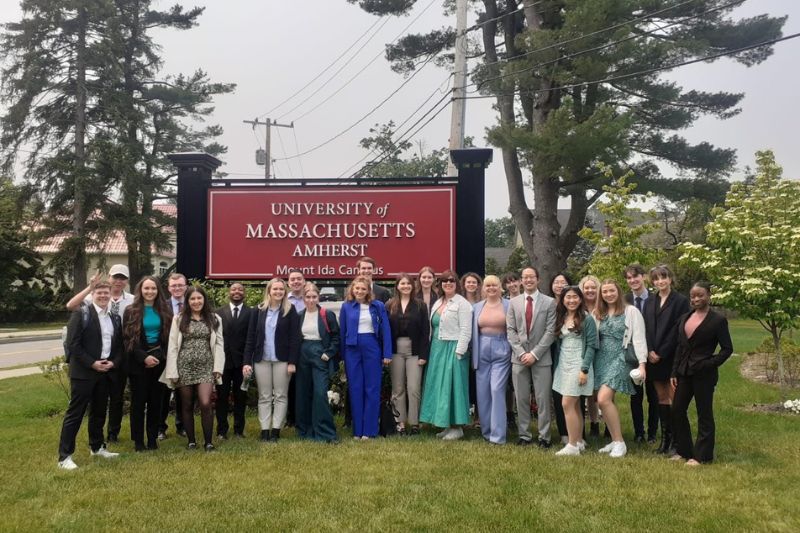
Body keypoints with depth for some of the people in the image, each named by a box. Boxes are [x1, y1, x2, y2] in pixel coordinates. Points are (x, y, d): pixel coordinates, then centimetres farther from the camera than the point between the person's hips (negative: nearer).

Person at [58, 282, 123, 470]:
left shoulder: (115, 318, 11)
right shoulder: (81, 314, -7)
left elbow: (119, 345, 15)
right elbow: (73, 344, -13)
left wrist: (113, 362, -4)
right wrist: (92, 363, -17)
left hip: (105, 371, 6)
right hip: (83, 371, -6)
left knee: (99, 412, 16)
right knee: (75, 413, -3)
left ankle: (97, 447, 29)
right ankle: (64, 456, 2)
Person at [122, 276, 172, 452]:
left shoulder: (164, 310, 5)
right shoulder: (131, 311, -3)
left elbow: (169, 336, 8)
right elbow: (127, 338, -6)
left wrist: (161, 356, -3)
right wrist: (144, 357, -14)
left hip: (159, 361, 2)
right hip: (138, 362, -2)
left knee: (155, 401, 7)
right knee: (138, 401, 3)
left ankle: (153, 439, 15)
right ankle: (138, 440, 11)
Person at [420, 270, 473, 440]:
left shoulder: (462, 303, -8)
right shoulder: (438, 303, 14)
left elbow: (466, 330, -13)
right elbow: (434, 328, 15)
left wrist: (459, 353, -18)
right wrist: (433, 349, 9)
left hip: (453, 350, -7)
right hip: (437, 350, 8)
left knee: (452, 386, -4)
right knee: (440, 387, 9)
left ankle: (457, 427, 6)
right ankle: (447, 425, 18)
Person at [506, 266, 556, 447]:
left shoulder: (549, 302, 1)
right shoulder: (514, 302, 8)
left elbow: (550, 331, -5)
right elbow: (510, 330, 5)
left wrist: (534, 354, -12)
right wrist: (521, 353, -7)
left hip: (541, 358, -2)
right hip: (519, 357, 2)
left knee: (543, 399, 1)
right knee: (521, 399, 6)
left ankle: (544, 437, 11)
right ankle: (524, 435, 16)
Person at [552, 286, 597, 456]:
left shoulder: (587, 319, -7)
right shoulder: (560, 318, 11)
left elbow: (591, 345, -11)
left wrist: (584, 370, -17)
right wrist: (556, 366, 7)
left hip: (578, 365, -6)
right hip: (563, 365, 6)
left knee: (567, 404, -10)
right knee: (574, 405, 11)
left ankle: (572, 445, -3)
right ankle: (579, 442, 19)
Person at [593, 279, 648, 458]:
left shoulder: (630, 311, -4)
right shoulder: (599, 314, 14)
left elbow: (639, 338, -9)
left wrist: (642, 363, -15)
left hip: (620, 359, -6)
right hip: (601, 360, 6)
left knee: (603, 399, -18)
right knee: (607, 401, 5)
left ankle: (620, 442, -6)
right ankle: (614, 441, 16)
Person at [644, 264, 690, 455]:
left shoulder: (680, 301, -4)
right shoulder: (650, 302, 12)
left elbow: (677, 331, -10)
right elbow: (646, 329, 8)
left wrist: (661, 353, -12)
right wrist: (650, 351, -5)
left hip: (672, 356, -5)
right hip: (653, 357, 5)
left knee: (674, 398, -5)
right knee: (661, 397, 10)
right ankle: (665, 437, 16)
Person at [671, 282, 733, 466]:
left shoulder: (718, 320, -7)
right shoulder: (684, 318, 10)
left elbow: (727, 349, -6)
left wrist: (710, 364, -17)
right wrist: (674, 372, 8)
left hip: (704, 374, -6)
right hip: (684, 372, 6)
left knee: (704, 414, 3)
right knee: (677, 410, 9)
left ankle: (701, 455, 13)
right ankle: (683, 450, 22)